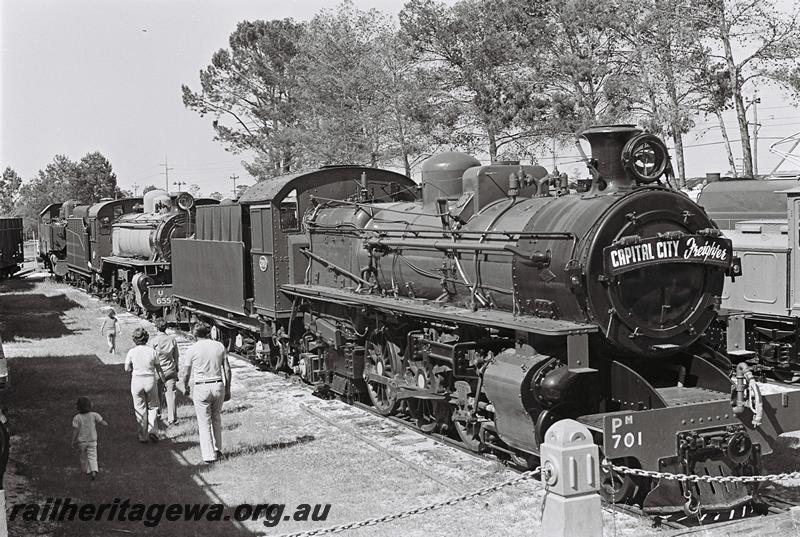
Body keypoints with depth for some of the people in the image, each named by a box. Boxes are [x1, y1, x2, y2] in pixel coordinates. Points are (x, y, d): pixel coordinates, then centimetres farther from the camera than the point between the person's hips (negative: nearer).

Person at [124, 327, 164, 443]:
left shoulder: (132, 352, -7)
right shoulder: (152, 351, -6)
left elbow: (127, 368, 2)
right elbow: (159, 369, 0)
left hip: (136, 381, 0)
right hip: (150, 381, 0)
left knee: (140, 409, 12)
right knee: (153, 406, 19)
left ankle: (143, 436, 16)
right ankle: (152, 430, 3)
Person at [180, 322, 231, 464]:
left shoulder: (192, 349, -4)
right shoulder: (220, 346, 4)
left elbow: (186, 373, 3)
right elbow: (227, 370, 4)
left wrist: (185, 387, 21)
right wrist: (227, 389, 12)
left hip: (201, 388, -3)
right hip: (218, 386, 3)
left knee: (204, 423, 6)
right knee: (216, 419, 21)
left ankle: (209, 455, 5)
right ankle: (217, 449, 28)